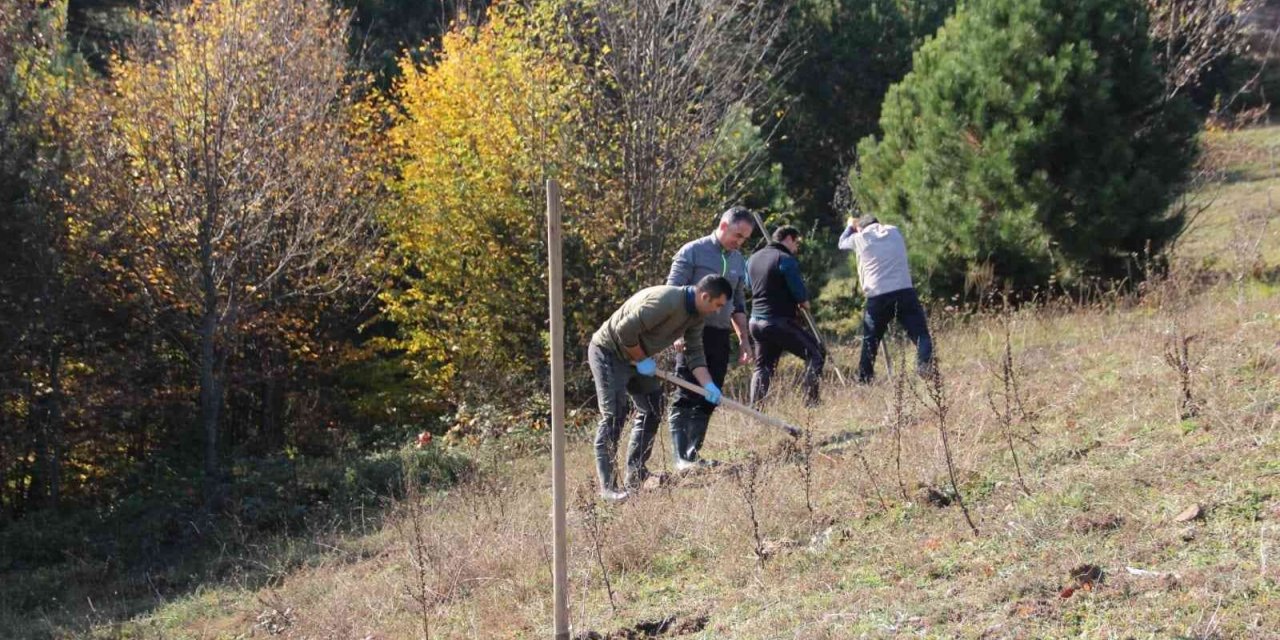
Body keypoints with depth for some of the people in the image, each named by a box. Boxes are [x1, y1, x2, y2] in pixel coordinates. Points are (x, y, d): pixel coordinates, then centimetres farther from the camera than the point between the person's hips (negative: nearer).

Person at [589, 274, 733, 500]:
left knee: (652, 412, 10)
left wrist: (709, 386, -9)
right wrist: (641, 360, -17)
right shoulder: (666, 301, -30)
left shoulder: (696, 315, 0)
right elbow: (626, 330, -31)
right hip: (608, 352, -10)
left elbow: (694, 353, 4)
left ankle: (635, 475, 20)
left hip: (636, 356, 10)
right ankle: (607, 486, -16)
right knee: (614, 415, -15)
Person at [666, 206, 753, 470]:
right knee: (685, 397, -9)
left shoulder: (738, 260, 17)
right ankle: (681, 458, -12)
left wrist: (744, 339, 18)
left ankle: (693, 454, 9)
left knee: (708, 399, 5)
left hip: (720, 337, 7)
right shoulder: (692, 252, -4)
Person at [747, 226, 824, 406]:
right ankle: (810, 403, -5)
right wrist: (804, 303, 7)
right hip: (779, 322, -7)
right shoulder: (786, 259, -11)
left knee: (762, 366, 17)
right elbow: (800, 294, -14)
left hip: (756, 321, 8)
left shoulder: (753, 259, 13)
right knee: (815, 354, 2)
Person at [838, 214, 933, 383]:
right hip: (905, 292, 0)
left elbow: (843, 243, 29)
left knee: (870, 342, 15)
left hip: (877, 297, 0)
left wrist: (850, 226, 46)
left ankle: (864, 381, 18)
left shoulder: (861, 238, 8)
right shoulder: (894, 232, 15)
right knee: (921, 335, -5)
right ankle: (929, 374, -21)